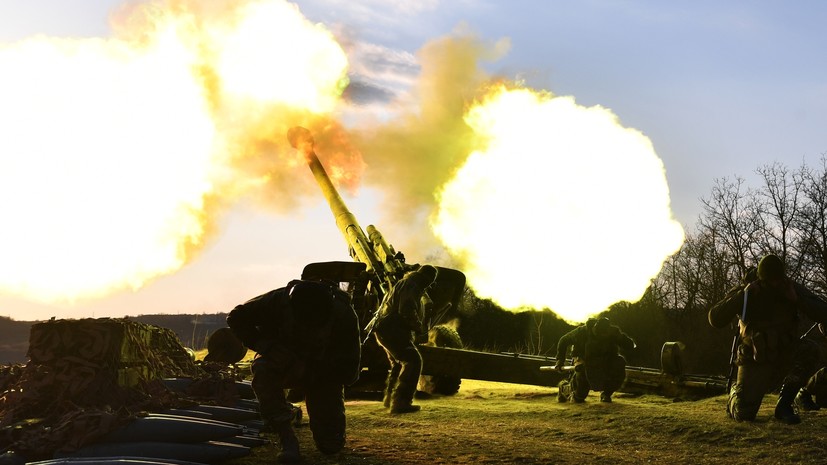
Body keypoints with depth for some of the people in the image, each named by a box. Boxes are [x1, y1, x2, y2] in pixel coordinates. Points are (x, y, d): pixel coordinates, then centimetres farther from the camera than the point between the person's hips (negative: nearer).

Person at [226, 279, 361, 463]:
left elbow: (349, 372, -23)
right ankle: (286, 438, -27)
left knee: (331, 445, -6)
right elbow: (236, 318, -17)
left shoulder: (344, 315, -30)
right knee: (262, 368, -37)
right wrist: (266, 346, -30)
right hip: (284, 362, 0)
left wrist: (309, 372, -33)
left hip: (324, 374, 0)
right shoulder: (279, 301, -30)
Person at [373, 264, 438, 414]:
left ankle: (390, 398, 39)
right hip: (392, 331, -11)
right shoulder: (410, 286, -12)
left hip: (385, 330, 11)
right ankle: (400, 402, -22)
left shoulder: (408, 285, 23)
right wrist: (418, 327, -10)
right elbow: (407, 311, -25)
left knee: (399, 363, 26)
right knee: (413, 361, -16)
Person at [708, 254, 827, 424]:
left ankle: (784, 404, -17)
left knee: (809, 351, -32)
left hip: (784, 356, 2)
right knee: (743, 414, -20)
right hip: (755, 361, -2)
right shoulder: (746, 293, -9)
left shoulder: (792, 289, -5)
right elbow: (715, 319, -18)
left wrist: (796, 299, -25)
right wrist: (743, 295, -26)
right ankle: (735, 394, 20)